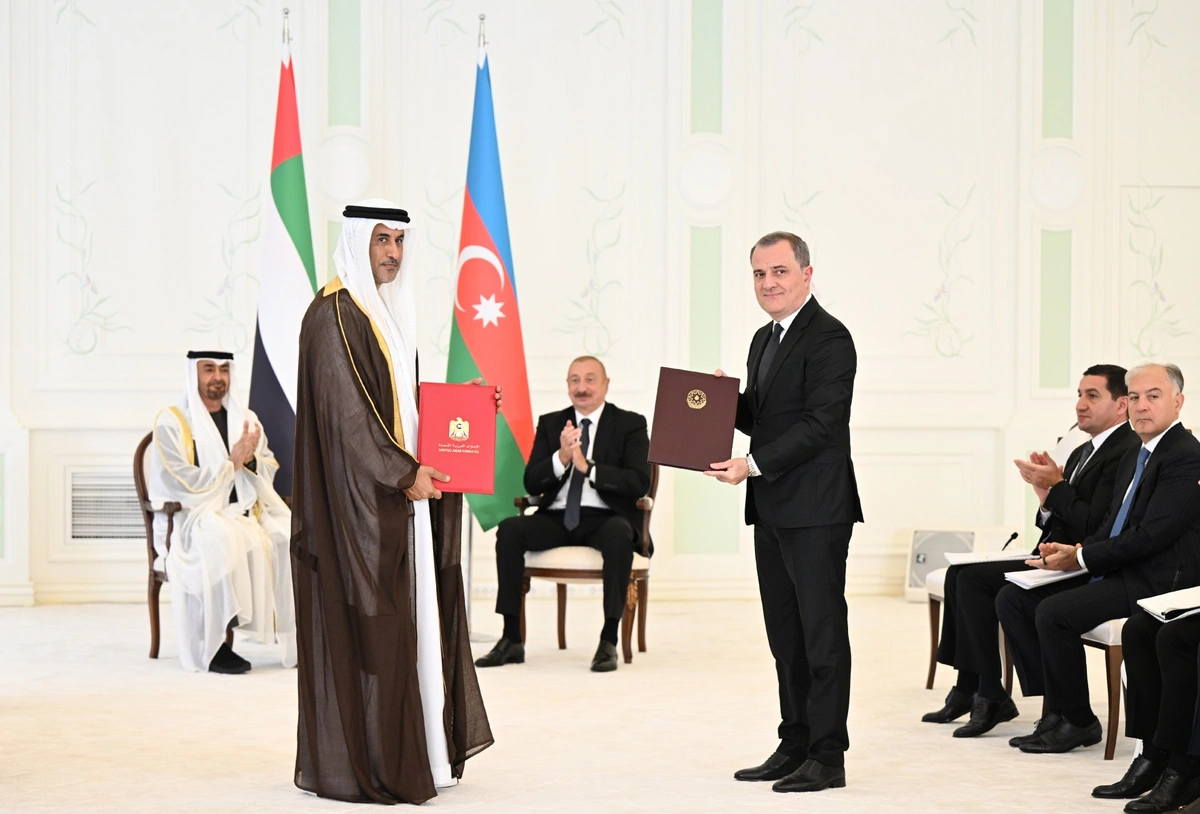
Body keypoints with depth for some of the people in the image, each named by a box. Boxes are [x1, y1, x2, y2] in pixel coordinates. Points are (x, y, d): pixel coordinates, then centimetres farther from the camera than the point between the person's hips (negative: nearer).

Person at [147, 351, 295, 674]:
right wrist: (232, 462, -11)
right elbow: (182, 484, -10)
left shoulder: (246, 419, 17)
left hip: (245, 514, 5)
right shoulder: (171, 421, 0)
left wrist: (251, 459, -11)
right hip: (192, 518, -5)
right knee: (224, 539, -39)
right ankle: (214, 646, -32)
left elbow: (269, 471, 11)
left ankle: (295, 636, -21)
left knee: (292, 535, -24)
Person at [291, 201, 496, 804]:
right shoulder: (333, 316, -12)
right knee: (366, 625, -6)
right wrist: (403, 473, -20)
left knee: (411, 615, 10)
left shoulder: (389, 312, 17)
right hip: (357, 499, -9)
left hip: (401, 493, 10)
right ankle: (359, 765, 1)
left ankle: (415, 752, 16)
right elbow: (345, 413, -19)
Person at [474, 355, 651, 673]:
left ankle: (608, 642, -31)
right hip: (557, 518, 3)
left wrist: (587, 467, -18)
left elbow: (639, 483, -9)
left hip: (605, 518, -3)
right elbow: (531, 484, 6)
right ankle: (512, 640, -21)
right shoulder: (550, 423, 15)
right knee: (509, 529, -25)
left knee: (618, 533, -38)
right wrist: (562, 458, -13)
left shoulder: (630, 425, 5)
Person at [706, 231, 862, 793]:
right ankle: (794, 746, 21)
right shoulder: (764, 339, 18)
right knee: (784, 635, 13)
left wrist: (752, 465, -20)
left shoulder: (828, 338, -11)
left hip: (815, 510, -9)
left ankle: (827, 757, 1)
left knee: (822, 632, -4)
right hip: (773, 509, 9)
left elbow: (820, 423, -18)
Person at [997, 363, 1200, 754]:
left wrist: (1081, 558, -15)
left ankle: (1078, 722, -8)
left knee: (1053, 612, -27)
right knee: (1011, 599, 0)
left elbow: (1151, 536, -20)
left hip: (1157, 582, -10)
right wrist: (1074, 549, -2)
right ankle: (1057, 710, 1)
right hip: (1117, 572, 10)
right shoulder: (1133, 457, 18)